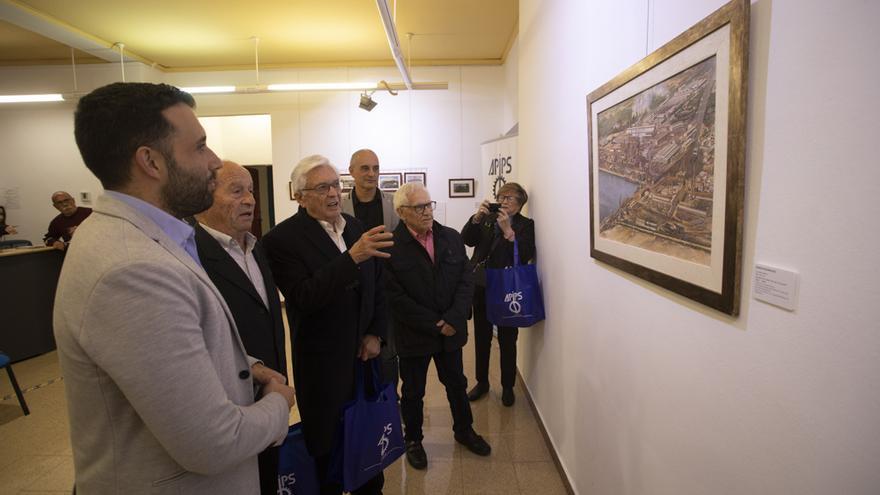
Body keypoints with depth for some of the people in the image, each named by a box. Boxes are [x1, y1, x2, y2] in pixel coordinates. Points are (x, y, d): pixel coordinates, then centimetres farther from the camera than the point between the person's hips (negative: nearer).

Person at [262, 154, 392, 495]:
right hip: (323, 365, -4)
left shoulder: (358, 228, 3)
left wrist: (376, 334, 2)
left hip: (366, 354, 5)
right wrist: (352, 257, -32)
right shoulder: (281, 239, -13)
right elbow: (305, 297, -24)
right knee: (327, 447, 12)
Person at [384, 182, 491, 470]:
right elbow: (396, 297, -19)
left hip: (451, 330, 4)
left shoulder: (451, 238, -1)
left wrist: (453, 319, -15)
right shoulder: (390, 246, -16)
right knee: (413, 391, 16)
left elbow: (466, 280, -3)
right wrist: (434, 325, -17)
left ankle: (464, 430, 45)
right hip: (413, 336, -4)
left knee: (457, 383, 22)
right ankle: (413, 440, 39)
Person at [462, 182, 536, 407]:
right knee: (481, 338, 14)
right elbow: (467, 240, -4)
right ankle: (482, 382, 31)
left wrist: (508, 231, -23)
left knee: (508, 341, 7)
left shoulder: (525, 225, -1)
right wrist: (477, 217, -17)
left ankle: (508, 387, 25)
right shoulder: (487, 219, 8)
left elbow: (527, 255, -15)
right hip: (481, 287, 3)